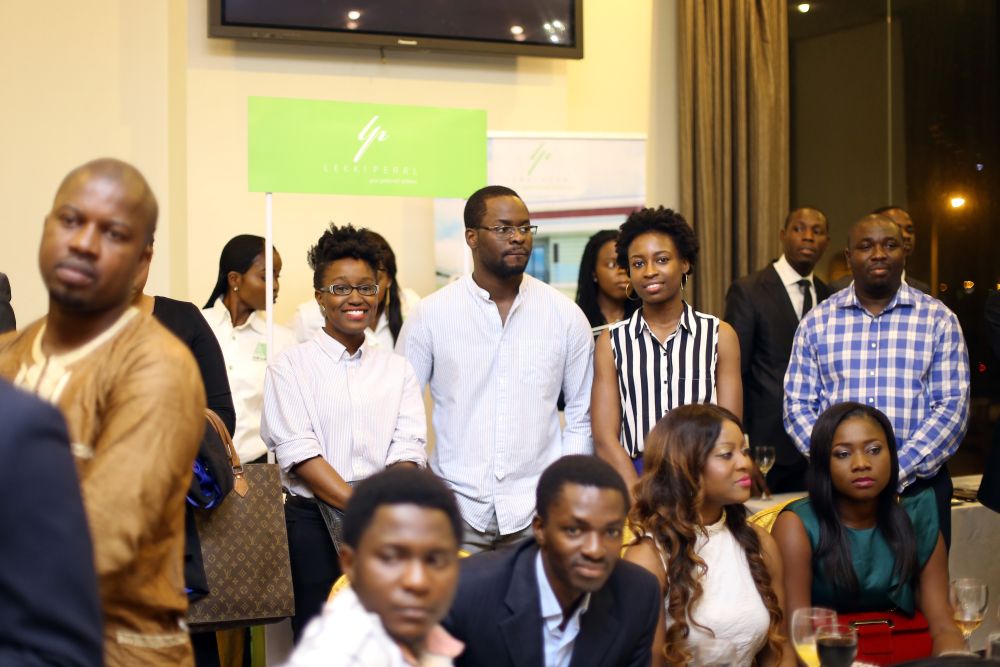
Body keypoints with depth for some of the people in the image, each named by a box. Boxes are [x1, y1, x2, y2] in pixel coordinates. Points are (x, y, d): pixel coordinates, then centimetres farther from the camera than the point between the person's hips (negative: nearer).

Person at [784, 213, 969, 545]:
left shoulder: (939, 320, 3)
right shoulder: (816, 322, 6)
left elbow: (952, 407, -3)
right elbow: (798, 404, 4)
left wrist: (897, 471, -14)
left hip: (918, 484, 0)